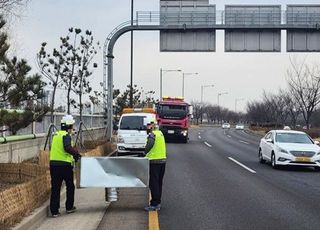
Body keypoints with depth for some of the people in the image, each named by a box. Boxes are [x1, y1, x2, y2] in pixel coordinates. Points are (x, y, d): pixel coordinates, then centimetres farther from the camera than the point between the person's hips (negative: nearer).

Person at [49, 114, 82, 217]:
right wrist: (76, 153, -12)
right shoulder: (66, 135, -10)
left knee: (55, 188, 6)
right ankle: (69, 207, 22)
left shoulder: (56, 135, 16)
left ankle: (54, 211, 4)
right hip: (64, 164, -6)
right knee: (70, 186, 13)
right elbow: (67, 148, -26)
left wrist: (73, 153, 24)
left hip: (53, 163, 7)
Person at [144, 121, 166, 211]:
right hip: (162, 160, 9)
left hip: (155, 161, -9)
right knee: (159, 183, 16)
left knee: (153, 183, -4)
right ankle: (158, 202, 23)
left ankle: (154, 205, -3)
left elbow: (150, 144, -29)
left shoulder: (152, 134, -13)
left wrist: (145, 152, -14)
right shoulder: (160, 133, 15)